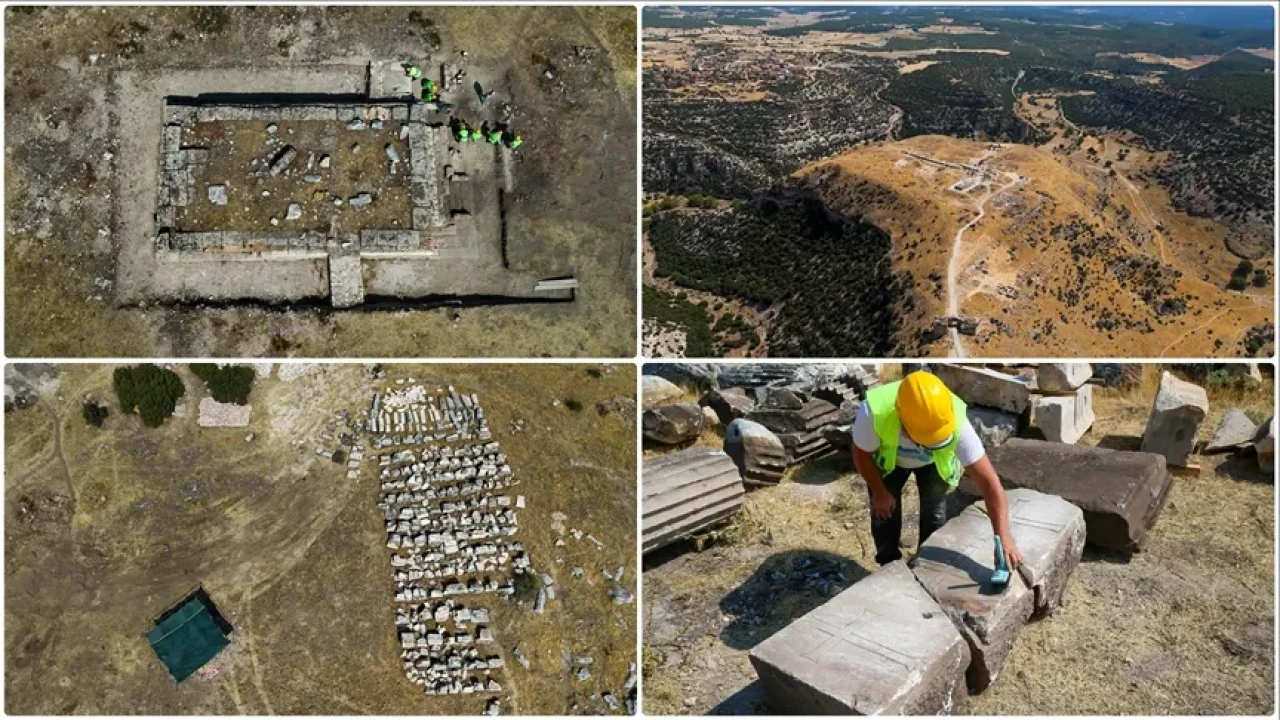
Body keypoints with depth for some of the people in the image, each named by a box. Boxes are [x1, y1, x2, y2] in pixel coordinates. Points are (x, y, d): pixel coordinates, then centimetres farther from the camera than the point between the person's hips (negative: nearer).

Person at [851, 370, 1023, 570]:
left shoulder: (956, 423, -43)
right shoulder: (874, 413, -44)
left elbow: (988, 481, -37)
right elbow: (862, 454, -22)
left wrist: (1003, 536, -43)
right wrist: (879, 492, -9)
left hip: (937, 461, 0)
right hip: (886, 457, 0)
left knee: (935, 514, -1)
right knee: (884, 511, -1)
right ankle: (888, 564, 23)